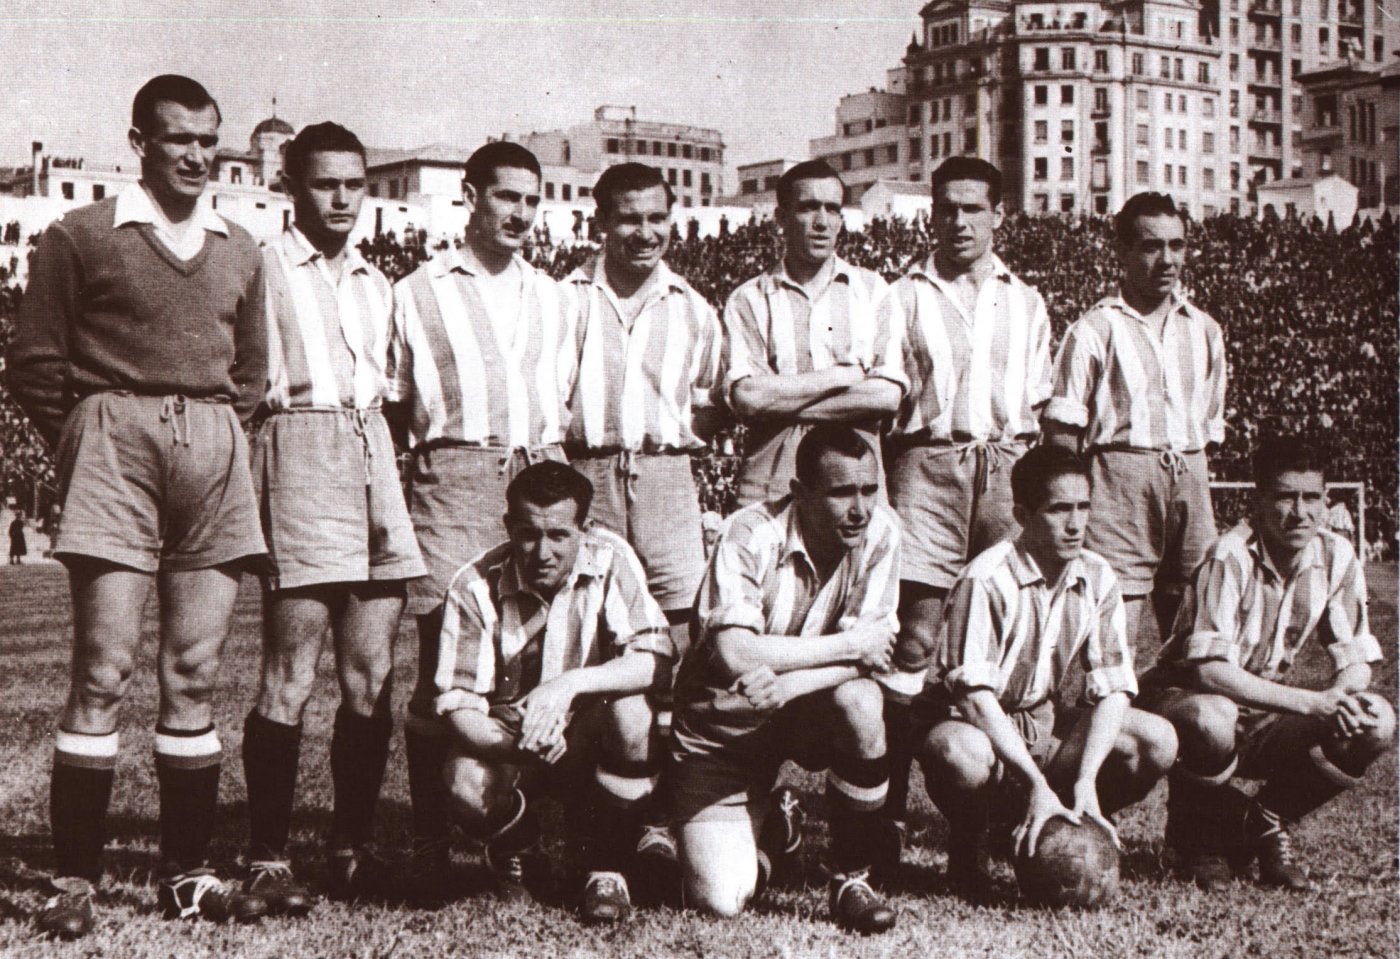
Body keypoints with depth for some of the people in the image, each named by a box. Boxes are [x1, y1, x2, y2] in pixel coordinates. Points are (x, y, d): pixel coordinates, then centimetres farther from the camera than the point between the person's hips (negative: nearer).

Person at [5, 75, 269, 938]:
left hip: (215, 454, 4)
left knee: (197, 674, 4)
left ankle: (188, 873, 10)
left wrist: (220, 438, 13)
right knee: (104, 667, -8)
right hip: (116, 444, -4)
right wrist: (85, 445, 2)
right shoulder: (81, 237, 4)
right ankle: (76, 879, -3)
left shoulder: (240, 251, 16)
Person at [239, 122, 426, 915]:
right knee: (292, 677, -8)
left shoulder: (378, 285, 23)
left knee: (373, 677, 3)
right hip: (299, 455, -6)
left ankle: (352, 847, 12)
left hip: (374, 462, 6)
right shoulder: (264, 269, 4)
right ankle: (269, 857, -1)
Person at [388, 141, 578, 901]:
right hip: (453, 477, -3)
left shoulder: (552, 299, 22)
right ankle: (430, 845, -5)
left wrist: (551, 454, 9)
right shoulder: (419, 292, 13)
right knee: (445, 661, -10)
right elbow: (393, 404, 14)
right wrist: (430, 436, 1)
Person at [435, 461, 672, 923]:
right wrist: (519, 743, -39)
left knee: (629, 711, -32)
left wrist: (569, 685, -41)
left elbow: (655, 657, -25)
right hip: (505, 737, 0)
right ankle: (511, 849, 8)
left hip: (592, 736, 0)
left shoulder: (610, 559, -16)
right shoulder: (475, 586, -17)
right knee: (469, 790, -32)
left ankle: (608, 867, -11)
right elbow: (458, 707, -19)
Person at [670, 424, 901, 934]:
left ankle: (852, 881, -11)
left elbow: (873, 654, -17)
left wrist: (790, 684, -35)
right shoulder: (751, 535, -23)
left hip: (807, 710, 2)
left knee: (858, 702, -34)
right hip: (724, 725, -2)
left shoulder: (880, 532, -12)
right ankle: (772, 828, 24)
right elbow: (734, 654, -34)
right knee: (717, 900, -14)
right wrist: (849, 645, -27)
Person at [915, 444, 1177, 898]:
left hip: (1041, 724, 5)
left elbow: (1113, 687, -7)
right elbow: (975, 693, -26)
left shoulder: (1097, 579, -4)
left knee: (1158, 742, -15)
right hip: (969, 723, -5)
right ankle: (968, 847, -5)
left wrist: (1085, 782, -21)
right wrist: (1037, 785, -32)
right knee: (959, 755, -41)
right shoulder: (987, 579, -21)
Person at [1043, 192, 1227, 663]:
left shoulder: (1204, 330, 15)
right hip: (1120, 473, -5)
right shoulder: (1095, 330, 0)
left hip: (1190, 478, 5)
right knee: (1119, 625, -10)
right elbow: (1063, 429, -3)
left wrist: (1194, 474, 11)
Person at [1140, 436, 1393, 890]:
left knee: (1376, 725, -19)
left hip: (1268, 719, 5)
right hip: (1185, 697, -5)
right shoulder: (1230, 557, -22)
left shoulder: (1337, 557, -5)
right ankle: (1195, 833, -6)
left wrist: (1338, 696, -26)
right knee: (1211, 721, -40)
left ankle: (1267, 822, 4)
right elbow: (1209, 669, -30)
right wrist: (1309, 702, -37)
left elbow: (1357, 662, -1)